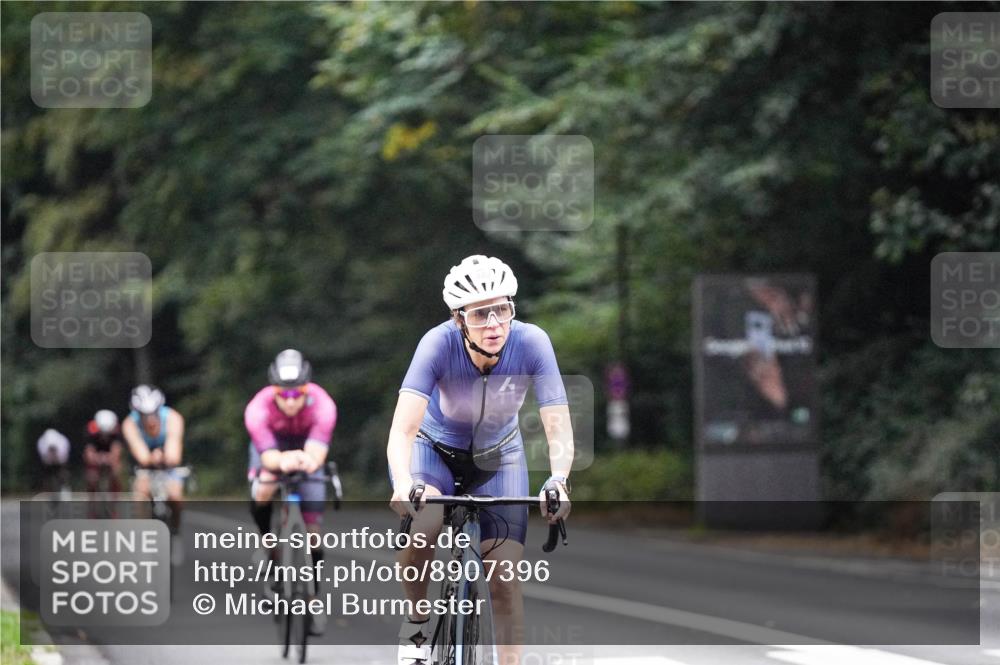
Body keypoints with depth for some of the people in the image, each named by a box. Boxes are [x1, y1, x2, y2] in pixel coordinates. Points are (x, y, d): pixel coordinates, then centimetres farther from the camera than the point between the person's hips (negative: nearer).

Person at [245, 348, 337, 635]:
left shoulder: (322, 405, -36)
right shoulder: (258, 409, -36)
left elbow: (317, 453, -44)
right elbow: (268, 457, -43)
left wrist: (308, 461, -68)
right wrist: (283, 461, -66)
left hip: (307, 448, 0)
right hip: (271, 445, 0)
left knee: (313, 526, -6)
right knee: (262, 495, -30)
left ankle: (314, 595, 7)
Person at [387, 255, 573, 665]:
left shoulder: (531, 343, -28)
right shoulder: (440, 343, -32)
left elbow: (558, 427, -31)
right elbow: (403, 429, -40)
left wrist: (559, 480, -50)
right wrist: (404, 484, -59)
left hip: (498, 457, 2)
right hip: (435, 448, -2)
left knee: (505, 571, -10)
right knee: (424, 525, -32)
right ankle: (416, 623, -7)